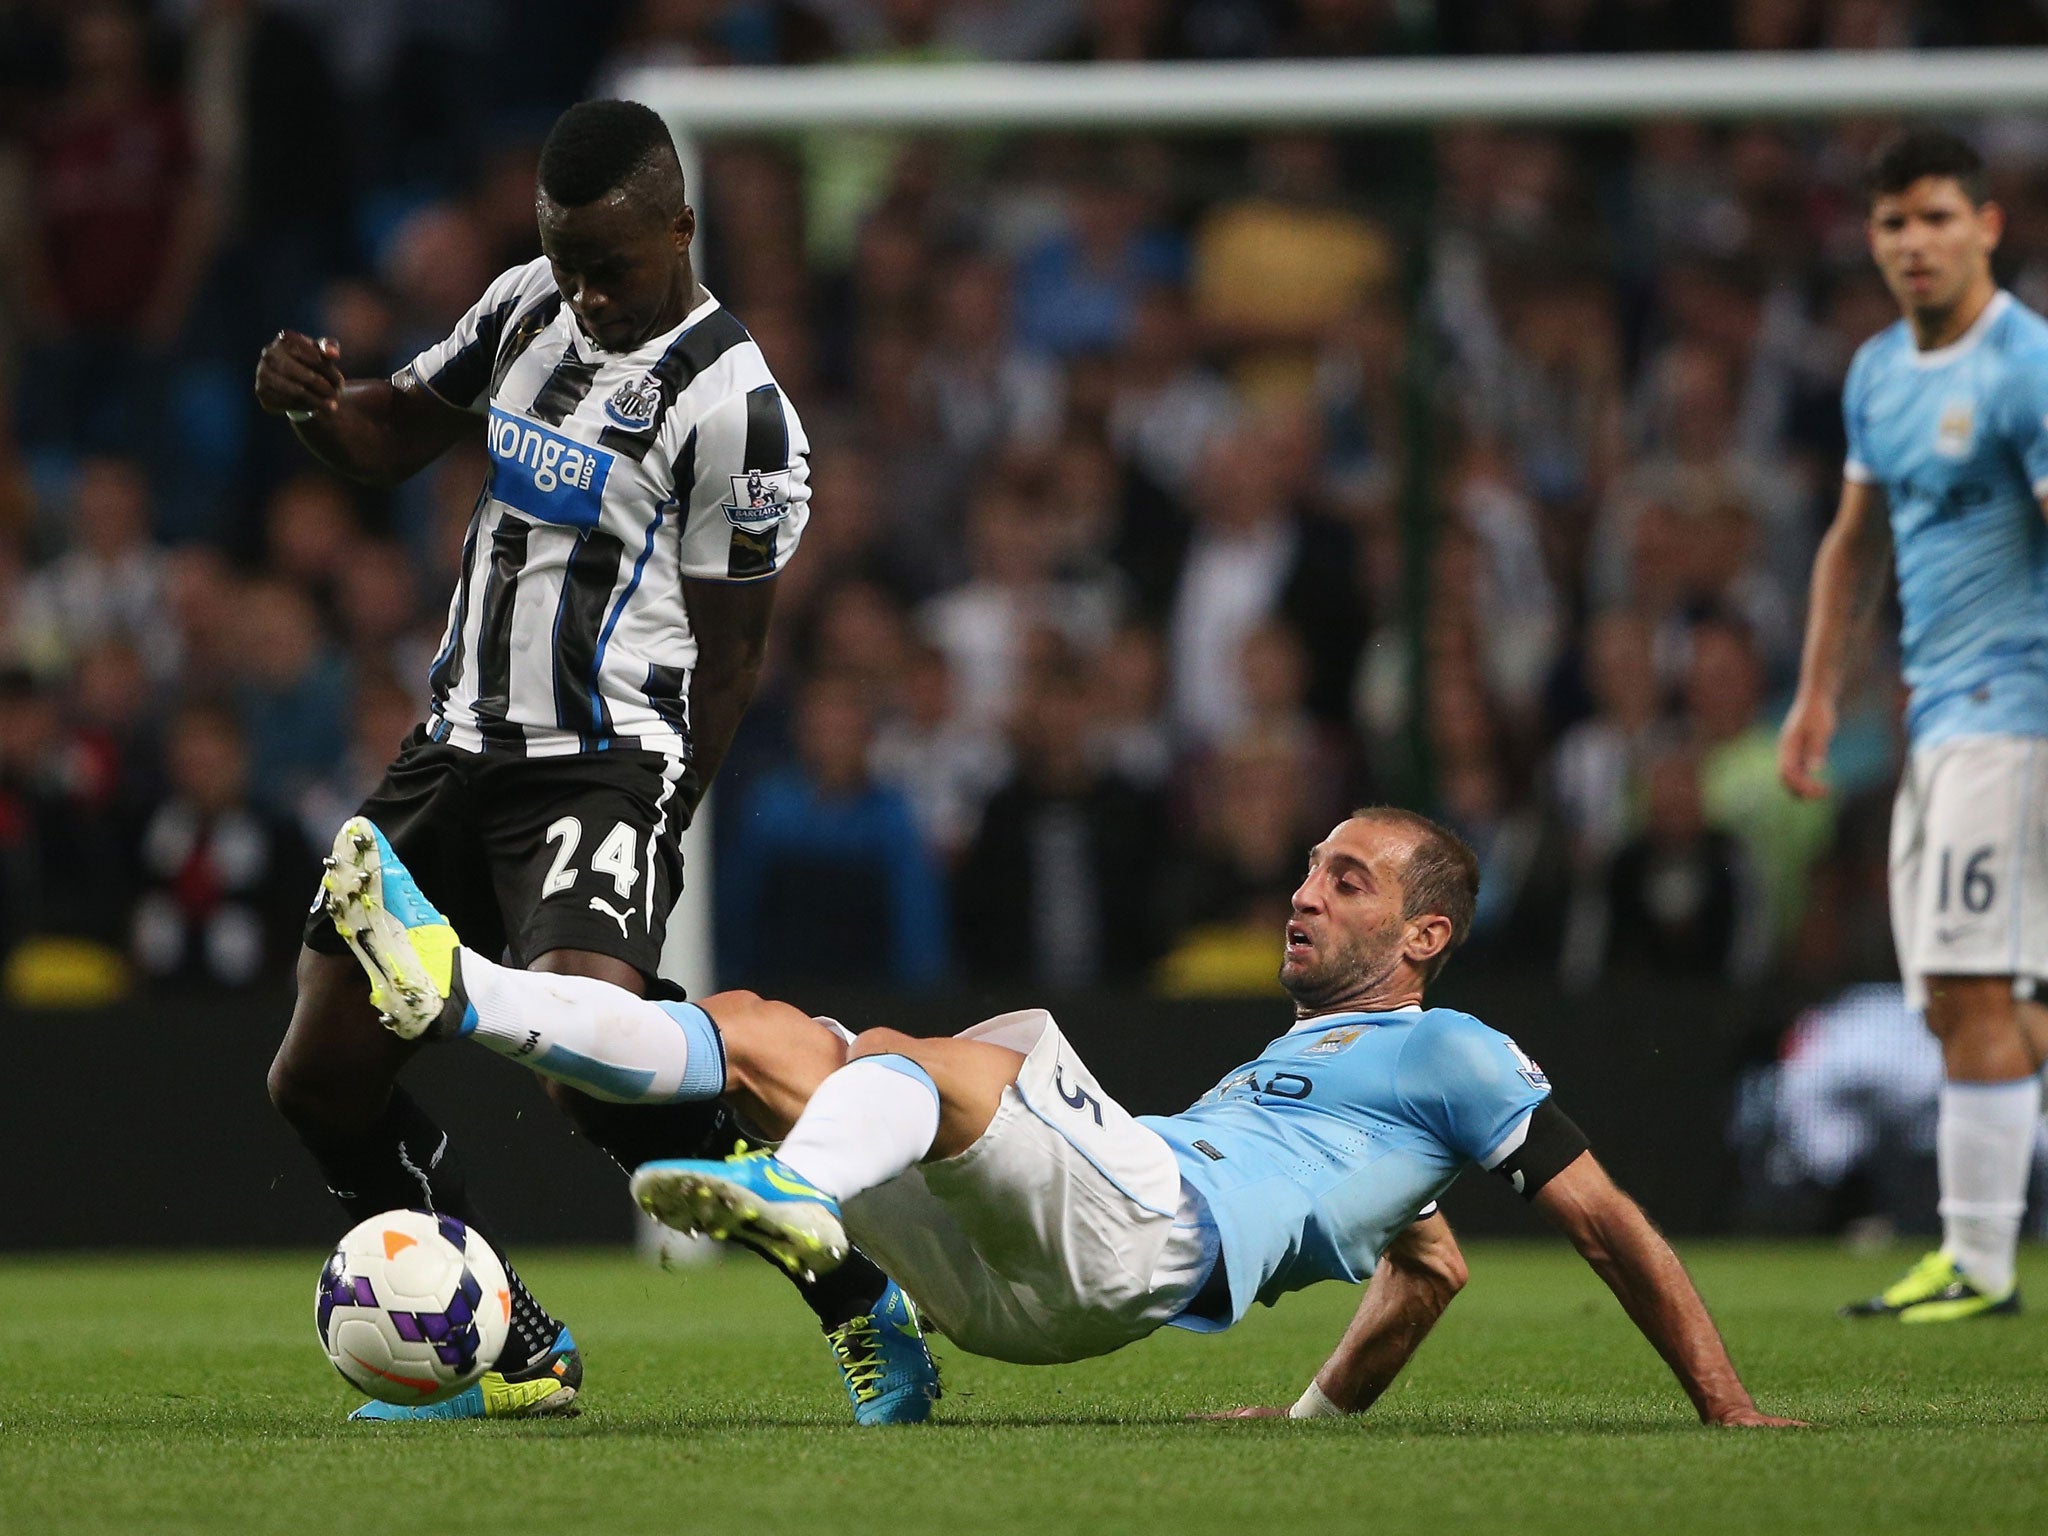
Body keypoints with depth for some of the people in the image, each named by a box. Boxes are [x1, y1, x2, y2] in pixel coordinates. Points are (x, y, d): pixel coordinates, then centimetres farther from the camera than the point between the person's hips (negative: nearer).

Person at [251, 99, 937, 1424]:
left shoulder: (735, 407, -13)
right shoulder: (529, 306, 9)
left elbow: (730, 652, -8)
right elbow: (393, 441, 22)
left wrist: (655, 826, -9)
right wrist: (315, 405, -1)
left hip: (605, 764, -8)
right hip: (461, 745, 8)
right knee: (321, 1080, 6)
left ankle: (862, 1303, -15)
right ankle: (514, 1353, 20)